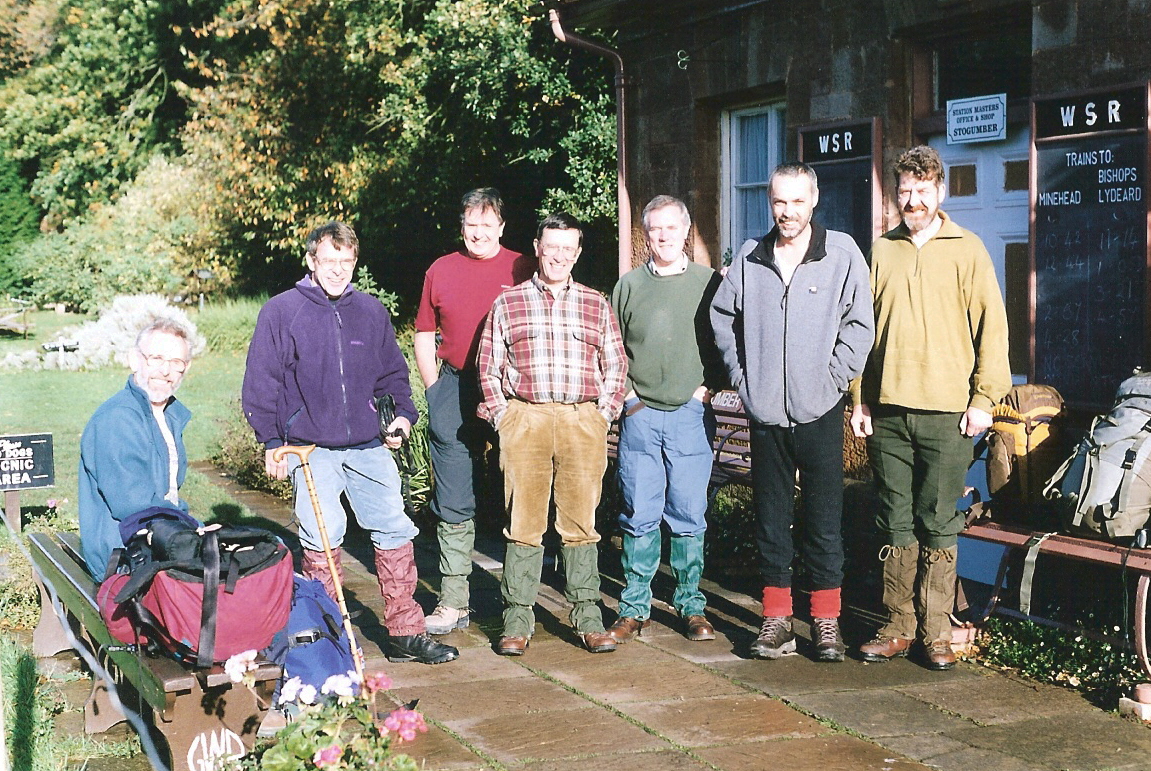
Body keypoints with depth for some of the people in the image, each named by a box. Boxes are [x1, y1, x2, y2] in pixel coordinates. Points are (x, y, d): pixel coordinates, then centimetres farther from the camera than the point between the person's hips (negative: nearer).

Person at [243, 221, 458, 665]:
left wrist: (403, 414, 3)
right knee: (323, 538, -7)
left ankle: (405, 633, 10)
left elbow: (392, 372, 20)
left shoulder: (372, 312, 12)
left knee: (395, 529, 0)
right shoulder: (281, 312, 1)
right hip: (309, 449, -3)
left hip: (368, 446, 4)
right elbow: (261, 383, 1)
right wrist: (271, 441, -6)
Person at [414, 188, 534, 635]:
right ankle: (453, 603, 9)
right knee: (453, 504, 3)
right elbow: (424, 336, 15)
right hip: (455, 393, 2)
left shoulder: (523, 270, 4)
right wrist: (436, 390, 4)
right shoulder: (440, 271, 11)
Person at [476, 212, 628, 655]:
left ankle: (588, 618, 10)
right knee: (523, 523, -1)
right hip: (524, 419, -1)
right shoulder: (508, 303, 11)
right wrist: (502, 416, 1)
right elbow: (489, 367, 10)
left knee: (581, 523, 4)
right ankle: (517, 620, 5)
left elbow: (615, 366, 16)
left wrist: (604, 414, 5)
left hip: (583, 421, 1)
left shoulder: (597, 306, 15)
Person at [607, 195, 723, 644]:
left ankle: (691, 606, 13)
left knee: (689, 516, 2)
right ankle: (634, 608, 11)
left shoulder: (709, 283, 5)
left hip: (691, 416, -1)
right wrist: (624, 390, 3)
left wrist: (709, 388, -3)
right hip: (639, 415, 1)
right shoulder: (629, 285, 10)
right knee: (639, 516, 3)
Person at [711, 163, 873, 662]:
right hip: (765, 413, 3)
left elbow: (860, 325, -2)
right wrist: (740, 375, 10)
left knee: (823, 521, 3)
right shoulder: (751, 260, 6)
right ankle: (776, 619, 17)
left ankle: (827, 620, 12)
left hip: (819, 413, -3)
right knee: (771, 519, 8)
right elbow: (722, 317, 18)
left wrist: (833, 378, -6)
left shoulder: (842, 253, -2)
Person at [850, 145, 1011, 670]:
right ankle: (898, 627, 14)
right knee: (896, 525, 7)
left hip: (946, 413, -3)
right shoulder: (882, 251, 12)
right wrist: (861, 398, 8)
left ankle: (936, 631, 9)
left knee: (939, 525, 1)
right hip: (888, 411, 3)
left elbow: (992, 326, 0)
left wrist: (984, 398, -6)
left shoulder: (966, 249, 3)